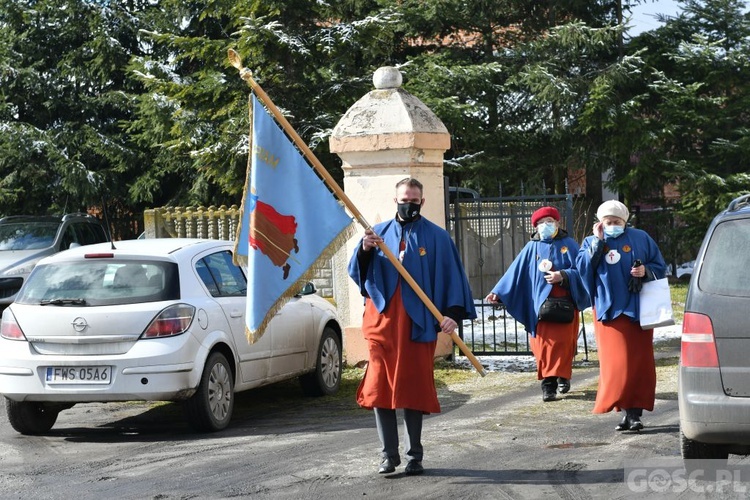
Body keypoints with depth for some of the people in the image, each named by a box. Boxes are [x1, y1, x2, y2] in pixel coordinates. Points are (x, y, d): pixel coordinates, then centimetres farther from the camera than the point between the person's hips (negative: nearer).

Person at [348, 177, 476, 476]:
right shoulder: (379, 233, 12)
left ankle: (414, 455, 9)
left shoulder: (437, 237, 5)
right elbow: (357, 272, 7)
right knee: (380, 387, 0)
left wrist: (453, 312, -12)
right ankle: (389, 454, 8)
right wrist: (365, 250, -13)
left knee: (414, 389, 0)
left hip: (418, 324, -2)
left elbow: (452, 275, 1)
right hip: (382, 322, 2)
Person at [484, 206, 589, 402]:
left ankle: (563, 376, 13)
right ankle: (548, 384, -3)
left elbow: (579, 269, -2)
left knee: (562, 342, -4)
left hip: (564, 304, -1)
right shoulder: (532, 247, 10)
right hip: (539, 303, 1)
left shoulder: (569, 245, 6)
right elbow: (515, 272, 8)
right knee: (543, 344, -5)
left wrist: (563, 276, -19)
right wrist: (498, 292, 2)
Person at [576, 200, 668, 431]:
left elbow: (660, 267, 10)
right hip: (609, 311, -1)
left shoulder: (640, 238, 7)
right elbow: (582, 268, -8)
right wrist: (598, 241, -10)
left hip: (638, 310, 1)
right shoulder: (592, 242, 9)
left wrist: (646, 271, -10)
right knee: (616, 362, -9)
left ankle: (634, 412, 5)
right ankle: (627, 410, -5)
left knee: (639, 361, 0)